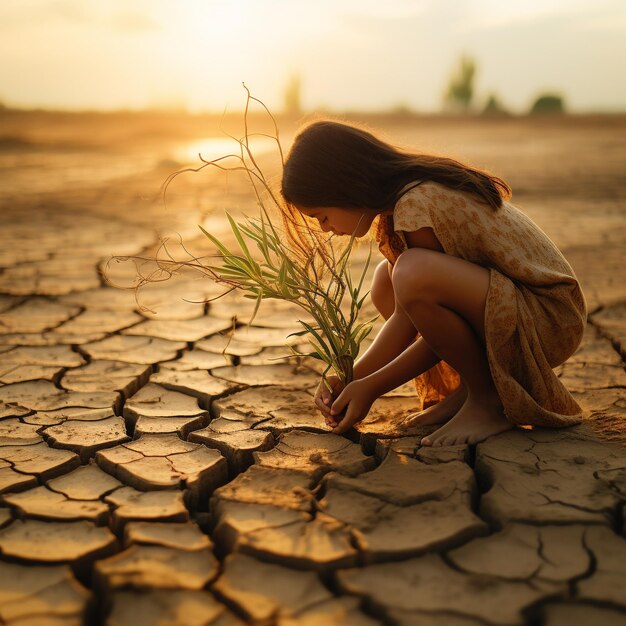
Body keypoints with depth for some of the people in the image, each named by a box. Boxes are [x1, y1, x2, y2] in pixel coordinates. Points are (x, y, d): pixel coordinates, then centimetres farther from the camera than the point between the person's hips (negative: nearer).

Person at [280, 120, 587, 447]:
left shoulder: (416, 207, -23)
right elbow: (408, 316, 5)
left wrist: (371, 387, -10)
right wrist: (350, 378, 0)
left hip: (551, 315, -10)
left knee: (414, 274, -32)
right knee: (386, 283, 11)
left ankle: (487, 400, -10)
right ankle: (463, 390, 5)